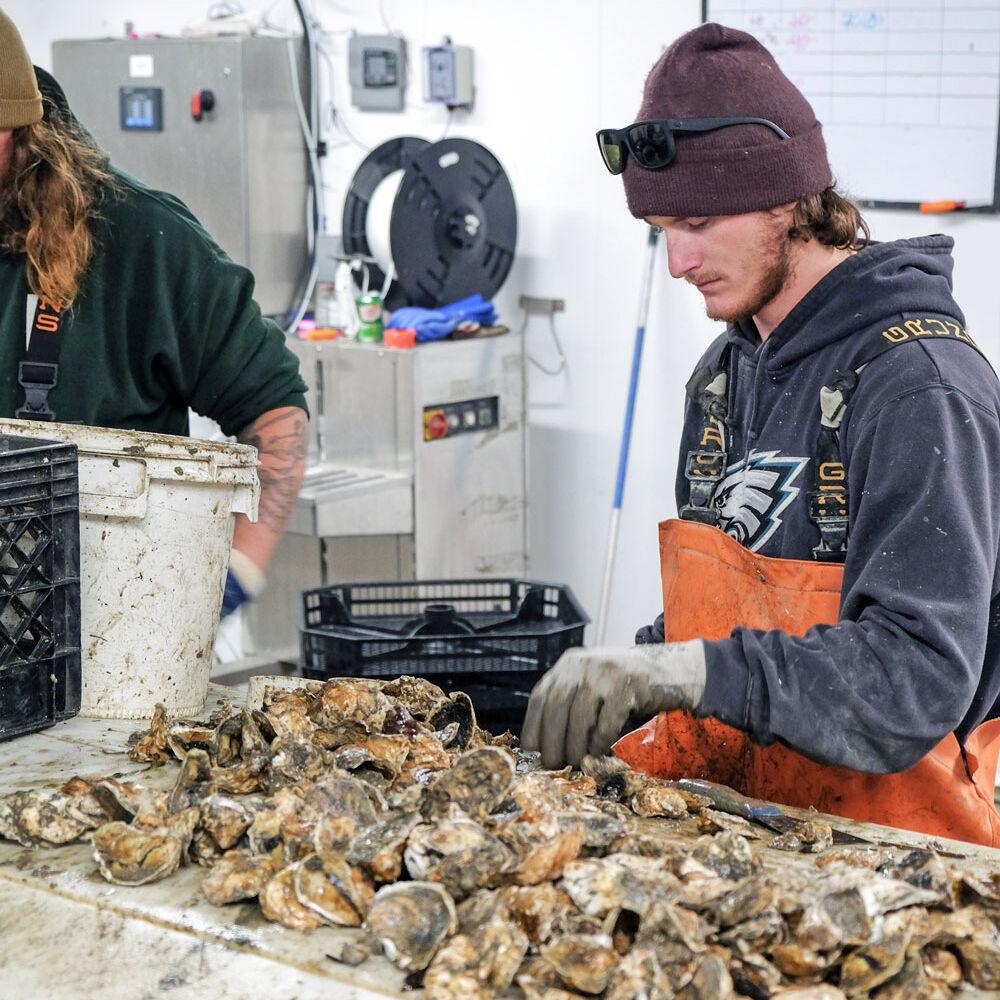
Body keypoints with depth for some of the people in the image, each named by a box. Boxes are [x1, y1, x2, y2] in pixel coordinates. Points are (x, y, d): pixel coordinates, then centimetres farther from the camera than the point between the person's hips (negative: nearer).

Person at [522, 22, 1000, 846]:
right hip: (729, 812, 7)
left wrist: (686, 671, -33)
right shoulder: (727, 367, 12)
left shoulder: (921, 386, -15)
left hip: (881, 838, -7)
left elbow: (920, 678, -24)